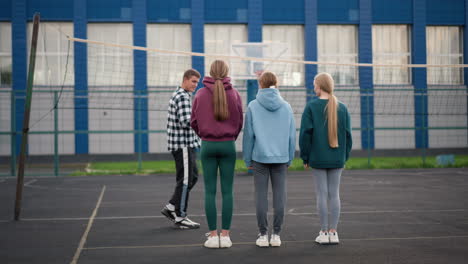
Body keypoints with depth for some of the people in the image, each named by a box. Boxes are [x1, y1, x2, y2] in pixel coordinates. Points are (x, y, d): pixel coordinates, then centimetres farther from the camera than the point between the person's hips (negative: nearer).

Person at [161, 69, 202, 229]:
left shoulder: (179, 95, 18)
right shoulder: (183, 97, -15)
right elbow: (186, 122, -24)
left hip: (188, 144, 10)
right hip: (183, 145, -10)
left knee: (193, 176, 16)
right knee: (185, 180, -4)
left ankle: (171, 208, 20)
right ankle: (180, 218, 4)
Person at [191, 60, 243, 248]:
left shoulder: (201, 94, -2)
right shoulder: (234, 94, -2)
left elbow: (194, 121, 1)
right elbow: (239, 121, 3)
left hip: (208, 145, 0)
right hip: (228, 145, 0)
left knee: (210, 191, 3)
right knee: (227, 191, 4)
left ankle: (213, 235, 3)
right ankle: (225, 235, 4)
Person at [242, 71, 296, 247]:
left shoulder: (253, 106, -3)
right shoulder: (286, 107, 3)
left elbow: (248, 134, -3)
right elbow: (292, 135, 5)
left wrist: (248, 160, 5)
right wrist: (289, 159, 13)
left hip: (260, 157, -1)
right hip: (281, 158, 2)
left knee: (261, 195, 4)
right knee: (279, 195, 5)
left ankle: (263, 235, 6)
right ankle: (276, 234, 7)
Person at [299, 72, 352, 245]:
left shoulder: (311, 107, -7)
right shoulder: (342, 108, 4)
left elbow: (305, 133, -8)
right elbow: (347, 134, 5)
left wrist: (305, 158, 0)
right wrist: (344, 156, 13)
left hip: (317, 159, -3)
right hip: (337, 159, 3)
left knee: (322, 193, 2)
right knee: (334, 194, 7)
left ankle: (324, 232, 4)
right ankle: (333, 232, 9)